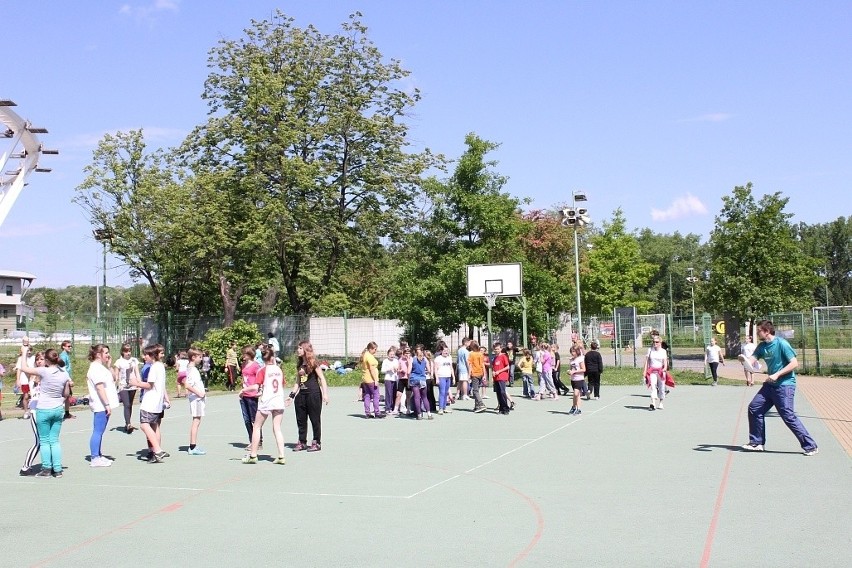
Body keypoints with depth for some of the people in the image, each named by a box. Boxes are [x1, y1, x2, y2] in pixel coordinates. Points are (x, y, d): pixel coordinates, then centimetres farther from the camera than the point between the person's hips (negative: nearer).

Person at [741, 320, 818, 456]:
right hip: (770, 385, 8)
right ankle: (757, 443, 16)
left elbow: (794, 363, -19)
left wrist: (777, 374, -24)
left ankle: (810, 446, -4)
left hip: (784, 385, -8)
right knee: (754, 409, 6)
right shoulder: (762, 346, 8)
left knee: (788, 416, -11)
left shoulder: (781, 344, -15)